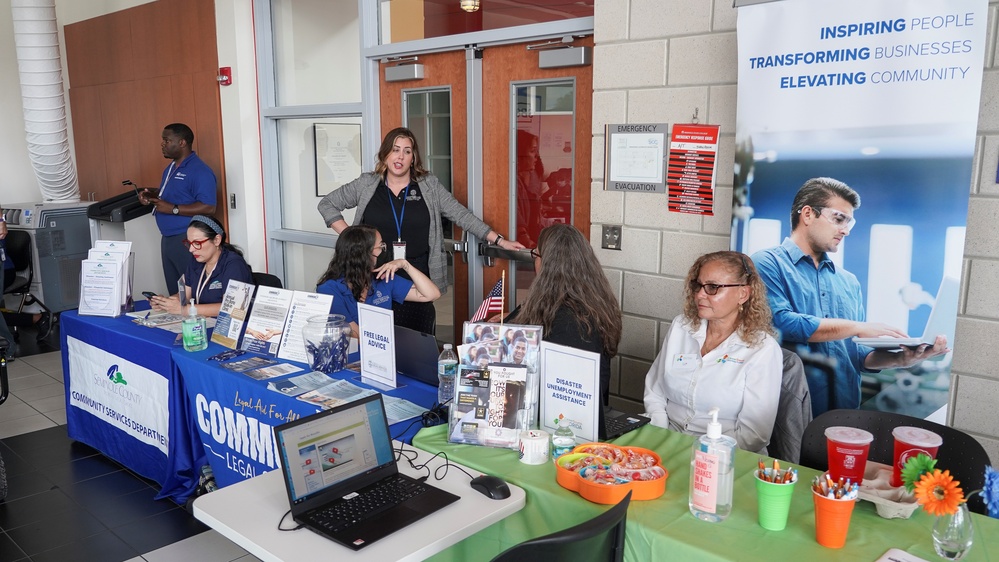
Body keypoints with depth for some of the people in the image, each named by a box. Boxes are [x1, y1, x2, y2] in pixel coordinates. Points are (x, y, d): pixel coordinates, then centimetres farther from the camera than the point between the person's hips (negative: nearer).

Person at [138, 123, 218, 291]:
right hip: (168, 239, 10)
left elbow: (208, 208, -24)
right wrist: (151, 198, 7)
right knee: (174, 291, 14)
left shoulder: (200, 171, -16)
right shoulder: (170, 168, 15)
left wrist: (172, 209, -23)